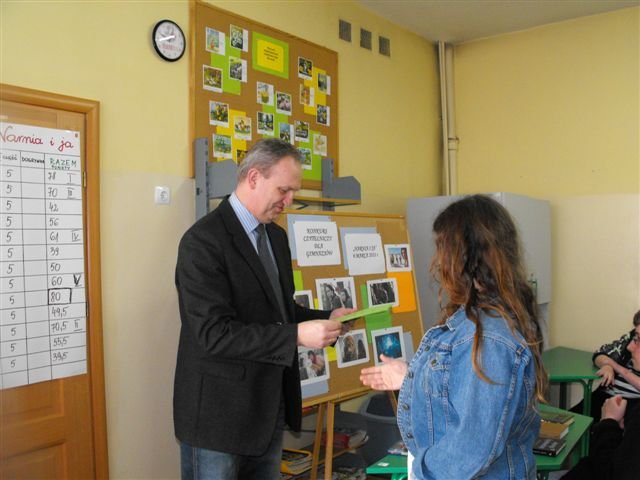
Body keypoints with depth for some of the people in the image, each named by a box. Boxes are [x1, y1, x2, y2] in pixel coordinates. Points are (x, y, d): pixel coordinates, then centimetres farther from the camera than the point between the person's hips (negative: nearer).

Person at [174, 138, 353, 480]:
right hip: (219, 413, -8)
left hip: (270, 408, 8)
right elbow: (214, 334, -25)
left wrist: (326, 320, -1)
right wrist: (296, 336, -28)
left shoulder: (276, 236, 9)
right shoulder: (203, 241, -18)